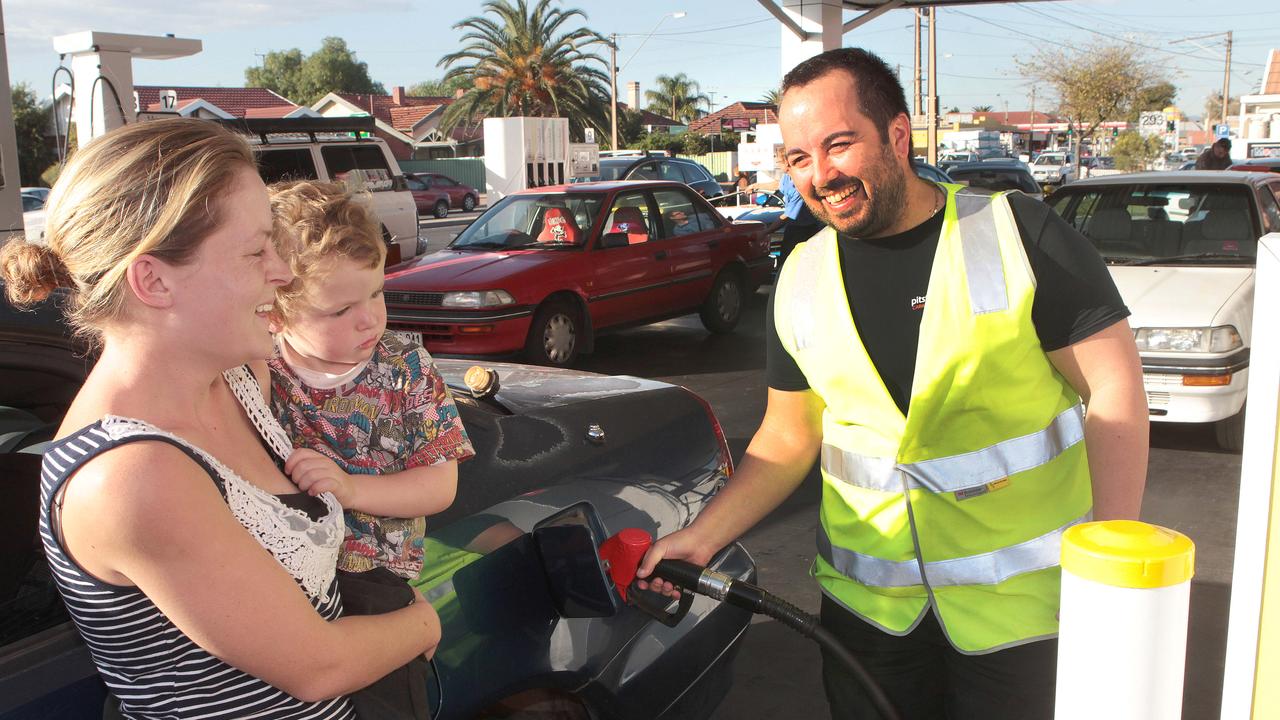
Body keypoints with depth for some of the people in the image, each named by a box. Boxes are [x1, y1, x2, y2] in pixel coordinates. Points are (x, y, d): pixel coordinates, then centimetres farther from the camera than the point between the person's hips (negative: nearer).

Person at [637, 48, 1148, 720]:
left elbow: (1116, 391, -9)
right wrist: (702, 536, -2)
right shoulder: (801, 280, 3)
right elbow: (788, 437, 9)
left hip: (1021, 602, -3)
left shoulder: (1019, 235, -10)